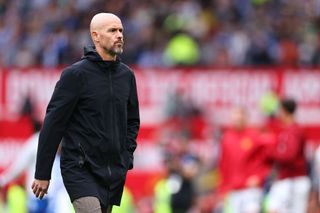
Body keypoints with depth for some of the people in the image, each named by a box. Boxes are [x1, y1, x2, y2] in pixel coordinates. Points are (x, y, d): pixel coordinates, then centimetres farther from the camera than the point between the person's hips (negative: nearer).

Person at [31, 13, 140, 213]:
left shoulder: (127, 75, 10)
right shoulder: (75, 74, -8)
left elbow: (133, 120, 24)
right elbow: (53, 123, -7)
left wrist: (127, 155, 8)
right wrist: (42, 174, -8)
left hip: (115, 173, 6)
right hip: (81, 170, -6)